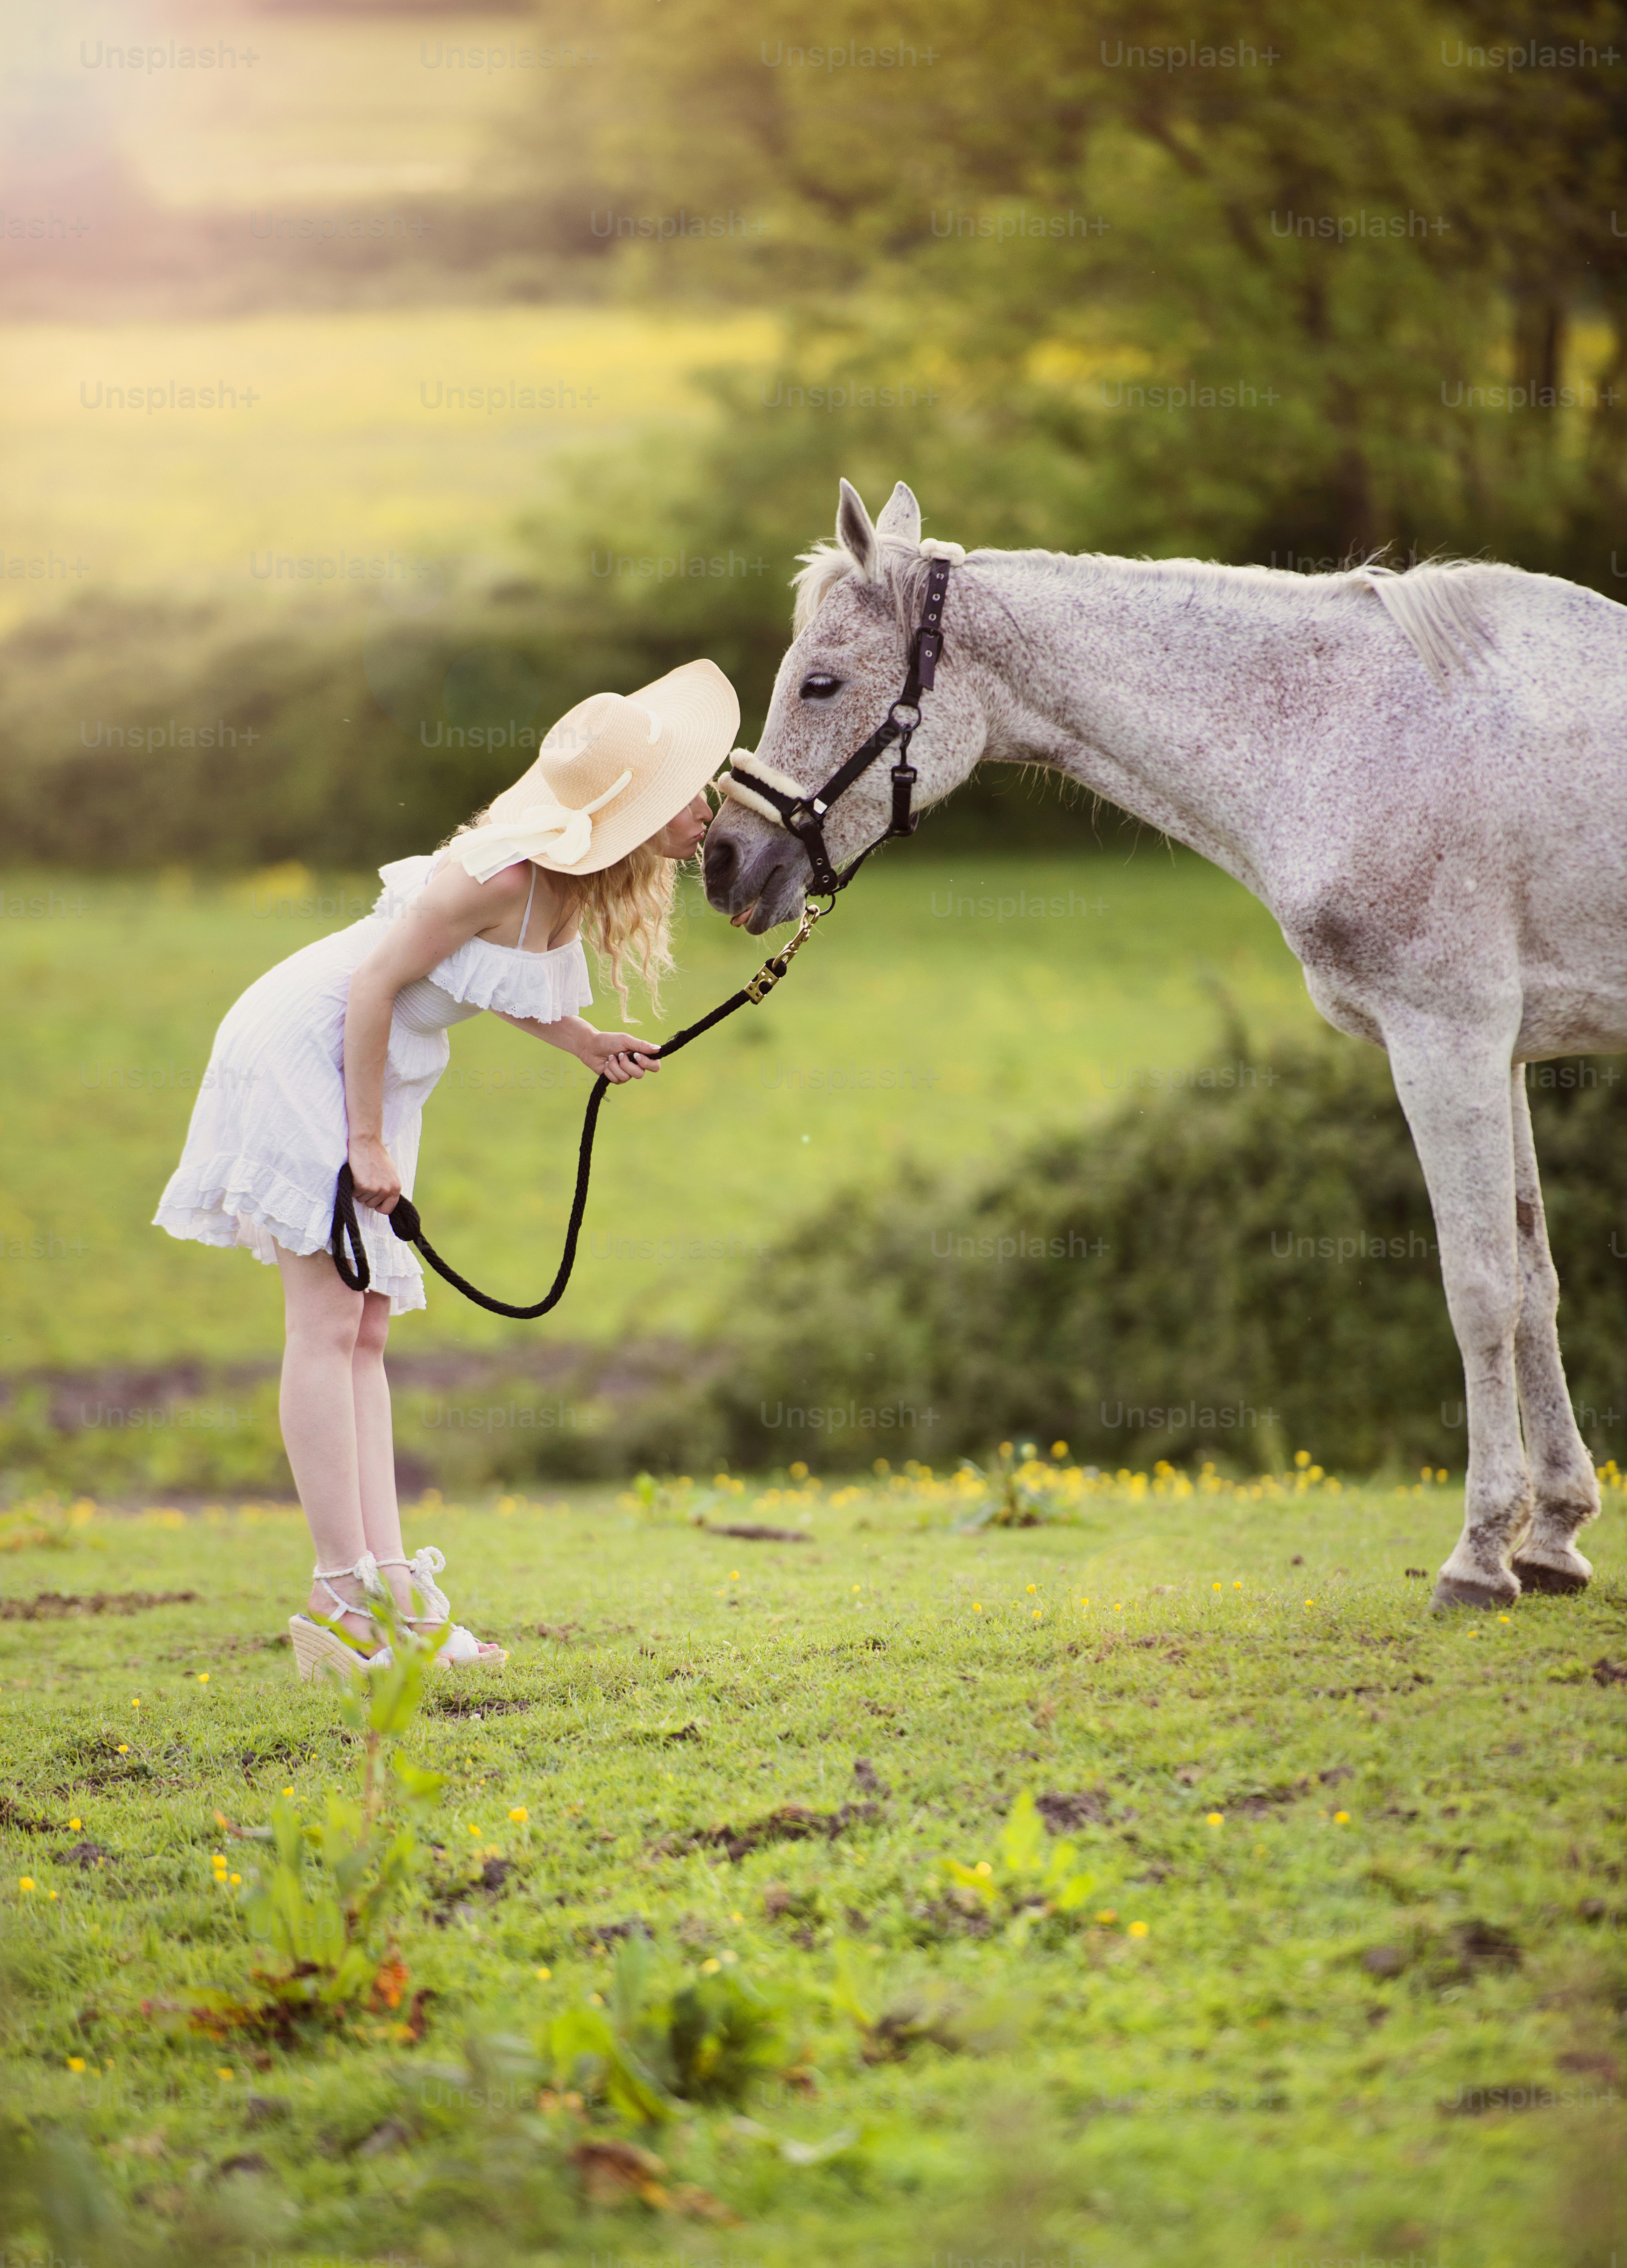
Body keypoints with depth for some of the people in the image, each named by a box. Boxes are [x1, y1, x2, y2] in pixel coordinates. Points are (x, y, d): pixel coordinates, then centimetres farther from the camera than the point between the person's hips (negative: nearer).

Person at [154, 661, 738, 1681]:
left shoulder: (578, 881, 0)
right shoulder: (503, 873, -27)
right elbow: (377, 983, -24)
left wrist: (585, 1044, 5)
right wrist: (367, 1141, -20)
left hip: (376, 1068, 9)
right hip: (306, 1049, -9)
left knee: (365, 1331, 6)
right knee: (328, 1322, -10)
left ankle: (390, 1588, 6)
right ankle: (344, 1596, -11)